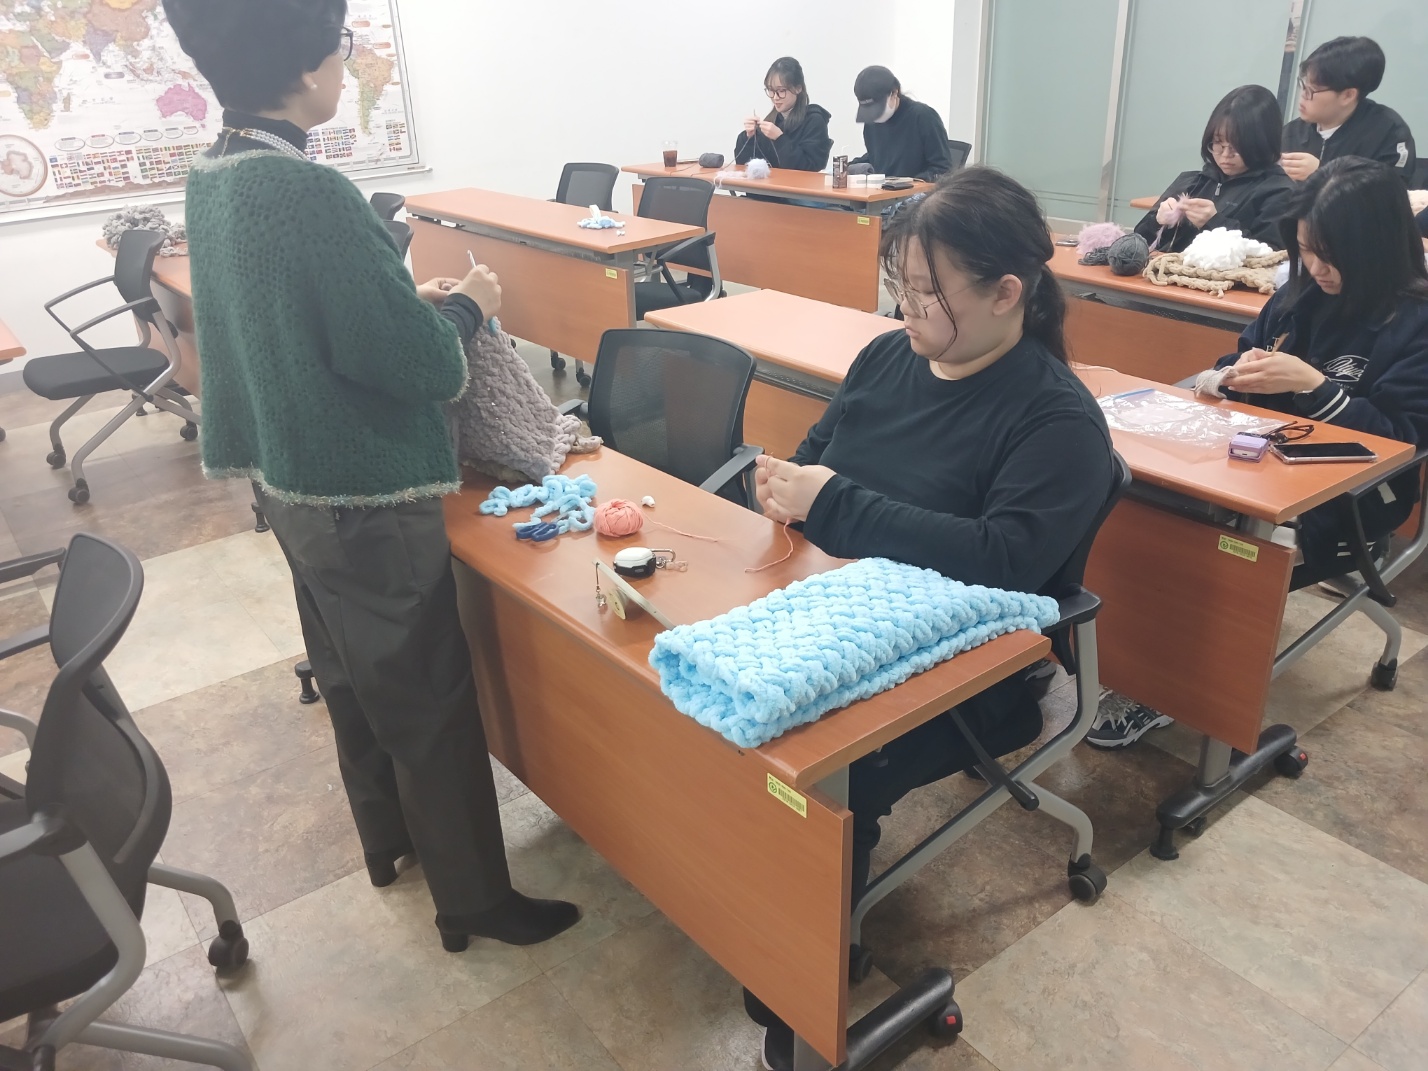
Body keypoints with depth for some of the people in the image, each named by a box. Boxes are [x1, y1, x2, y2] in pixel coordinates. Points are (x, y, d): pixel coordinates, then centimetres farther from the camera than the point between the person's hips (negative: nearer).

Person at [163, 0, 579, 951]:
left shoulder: (212, 181, 3)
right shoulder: (310, 194, -26)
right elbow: (428, 367, -23)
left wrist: (412, 299, 9)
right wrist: (466, 306, -4)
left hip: (292, 481, 9)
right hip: (369, 502, -9)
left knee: (353, 678, 23)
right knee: (430, 701, 5)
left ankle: (388, 838, 44)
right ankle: (474, 899, 22)